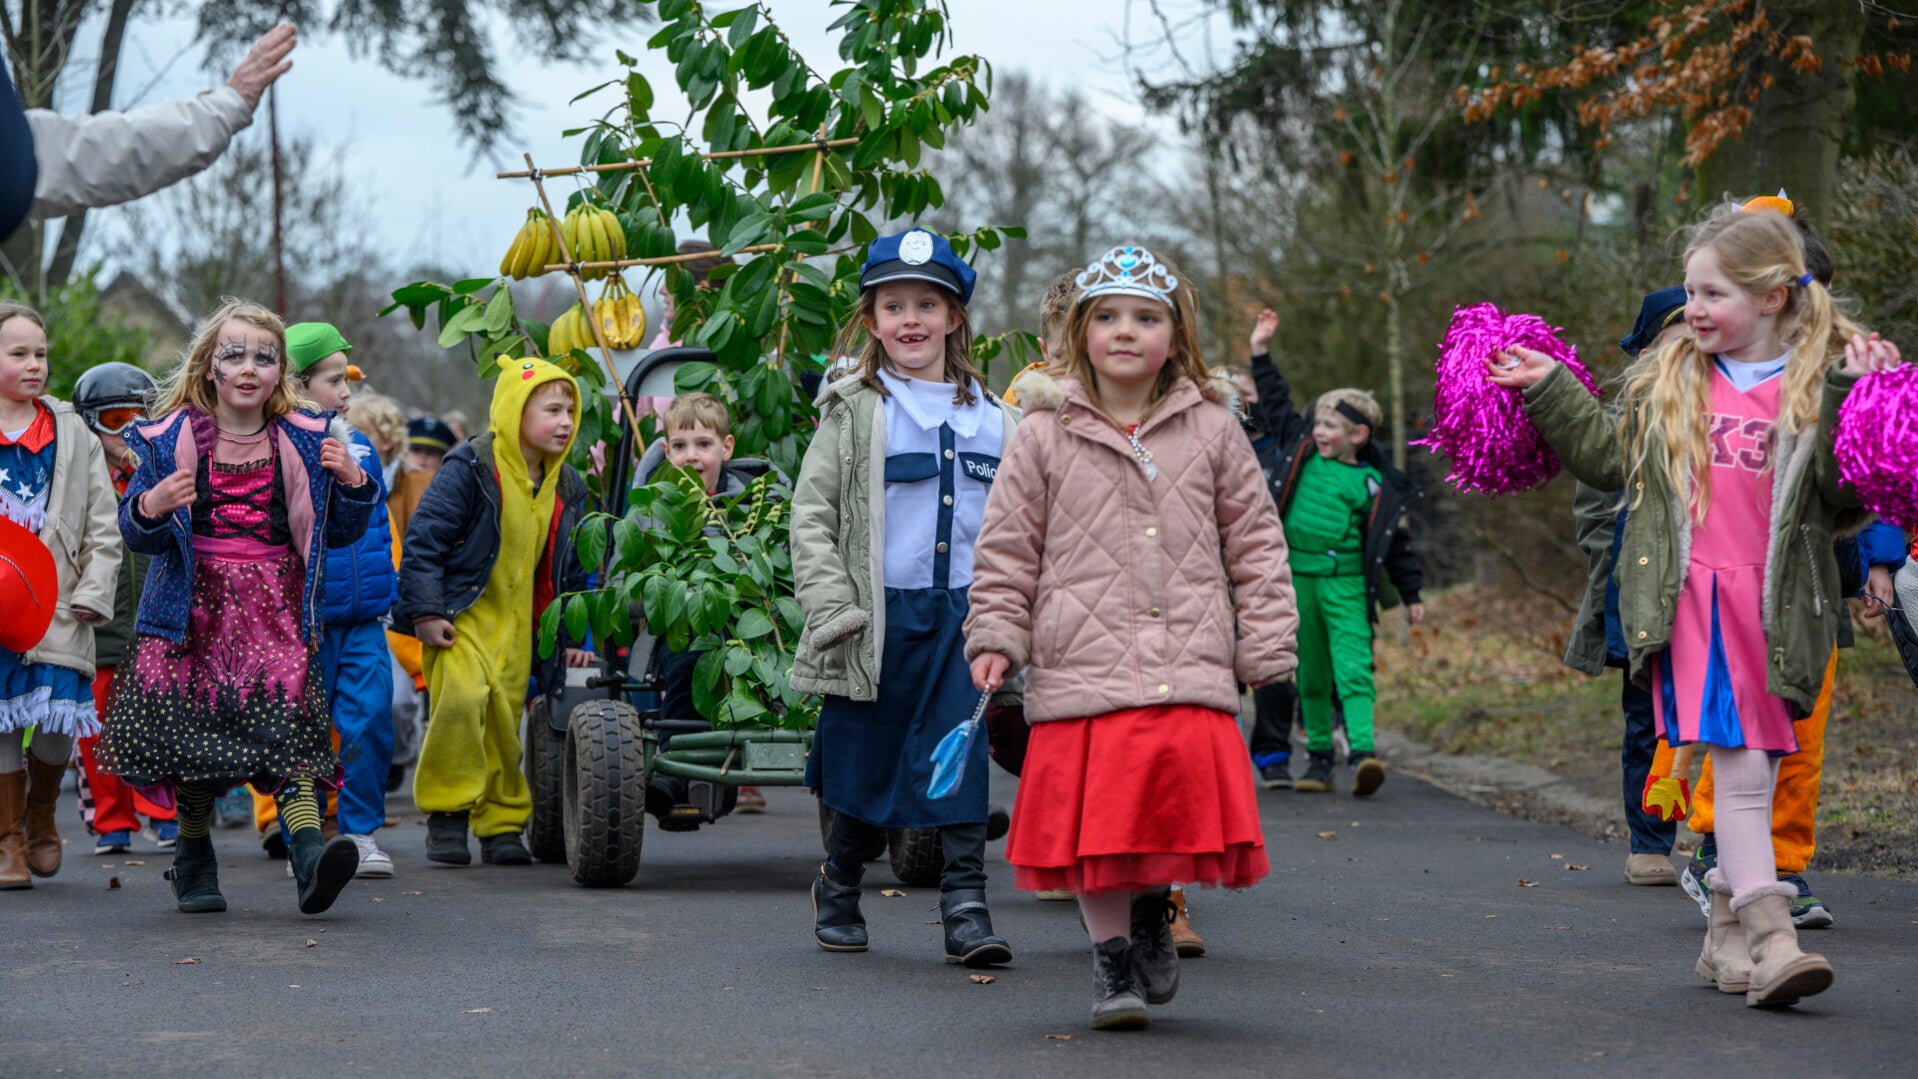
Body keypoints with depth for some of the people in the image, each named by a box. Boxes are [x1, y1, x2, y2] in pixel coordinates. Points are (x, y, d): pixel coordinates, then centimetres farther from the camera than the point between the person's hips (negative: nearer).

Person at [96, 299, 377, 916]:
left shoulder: (304, 442, 8)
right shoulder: (171, 440, 4)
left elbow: (338, 533, 12)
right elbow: (136, 535, 3)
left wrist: (354, 485, -7)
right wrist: (149, 508, -20)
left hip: (277, 609, 0)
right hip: (197, 608, 0)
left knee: (289, 722, -18)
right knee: (193, 730, 2)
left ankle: (308, 849, -31)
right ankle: (193, 858, 21)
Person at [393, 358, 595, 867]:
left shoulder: (568, 490, 10)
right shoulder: (471, 469, -11)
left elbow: (572, 570, 20)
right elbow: (423, 538, -12)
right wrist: (425, 611, -15)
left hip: (517, 624, 6)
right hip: (461, 614, -6)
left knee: (505, 716, 4)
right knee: (463, 695, -25)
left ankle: (501, 822, 18)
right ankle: (446, 811, -12)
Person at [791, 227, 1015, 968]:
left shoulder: (992, 419, 12)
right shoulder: (853, 411, 1)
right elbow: (811, 512, -3)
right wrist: (830, 603, -13)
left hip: (963, 612, 2)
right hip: (878, 614, -2)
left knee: (962, 759, -8)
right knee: (865, 760, 8)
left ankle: (966, 907, -6)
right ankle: (838, 888, 29)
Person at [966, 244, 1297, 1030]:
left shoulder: (1211, 430, 9)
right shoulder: (1045, 434, 5)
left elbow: (1254, 542, 13)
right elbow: (1007, 546, 9)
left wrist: (1267, 643, 9)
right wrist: (995, 638, 1)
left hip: (1188, 667, 1)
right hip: (1081, 669, -1)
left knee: (1183, 800, -7)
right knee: (1094, 818, -1)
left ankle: (1153, 909, 24)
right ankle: (1113, 963, 15)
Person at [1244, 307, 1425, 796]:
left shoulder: (1374, 485, -1)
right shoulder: (1302, 450, 8)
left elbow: (1396, 543, 6)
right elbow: (1276, 405, 20)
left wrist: (1411, 595, 8)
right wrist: (1262, 353, 19)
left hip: (1346, 583, -4)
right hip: (1298, 576, 4)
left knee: (1353, 669, -15)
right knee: (1311, 675, 9)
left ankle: (1362, 751, -25)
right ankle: (1319, 756, 16)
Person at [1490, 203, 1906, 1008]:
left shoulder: (1823, 382, 3)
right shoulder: (1665, 379, 12)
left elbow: (1844, 499, -4)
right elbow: (1610, 456, 22)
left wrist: (1850, 403, -16)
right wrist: (1548, 392, 15)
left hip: (1775, 608, 0)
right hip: (1688, 600, 0)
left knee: (1752, 771, 7)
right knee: (1739, 768, -11)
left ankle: (1727, 933, 20)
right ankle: (1769, 939, -14)